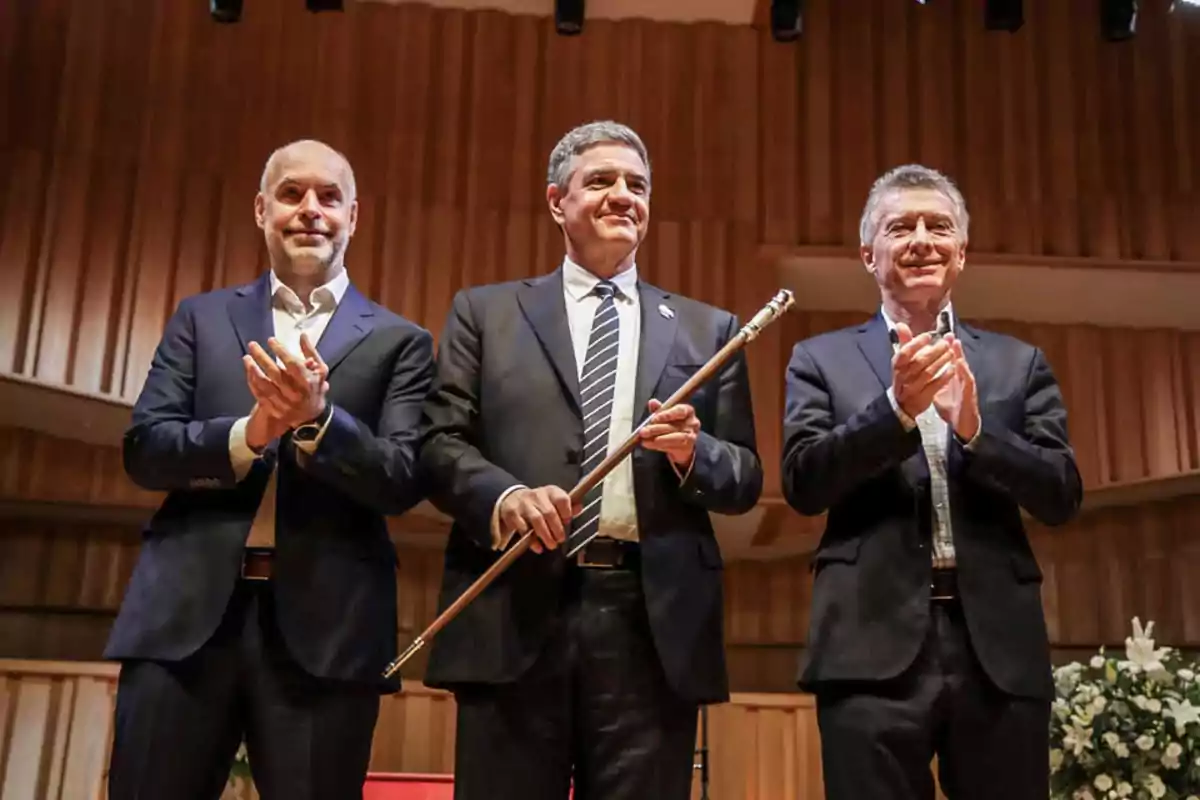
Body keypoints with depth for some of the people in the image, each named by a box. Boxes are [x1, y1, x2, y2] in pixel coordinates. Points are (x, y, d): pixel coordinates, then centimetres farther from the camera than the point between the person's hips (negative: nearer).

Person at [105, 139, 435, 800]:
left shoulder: (398, 342, 9)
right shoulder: (201, 317, 14)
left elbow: (402, 482, -1)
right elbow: (143, 449, 5)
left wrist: (316, 417, -18)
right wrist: (250, 430, -13)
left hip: (324, 623, -1)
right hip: (188, 611, 2)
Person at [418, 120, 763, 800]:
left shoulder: (708, 330, 16)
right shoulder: (485, 312, 14)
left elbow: (747, 479, 13)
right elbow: (439, 442, 4)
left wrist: (694, 454, -9)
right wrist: (503, 495, -15)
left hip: (655, 622, 1)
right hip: (515, 615, -1)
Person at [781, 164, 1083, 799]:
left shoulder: (1019, 363, 14)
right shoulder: (822, 359, 10)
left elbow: (1063, 496, 6)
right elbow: (802, 484, -3)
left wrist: (973, 427, -11)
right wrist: (896, 407, -16)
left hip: (999, 645, 2)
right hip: (876, 642, -2)